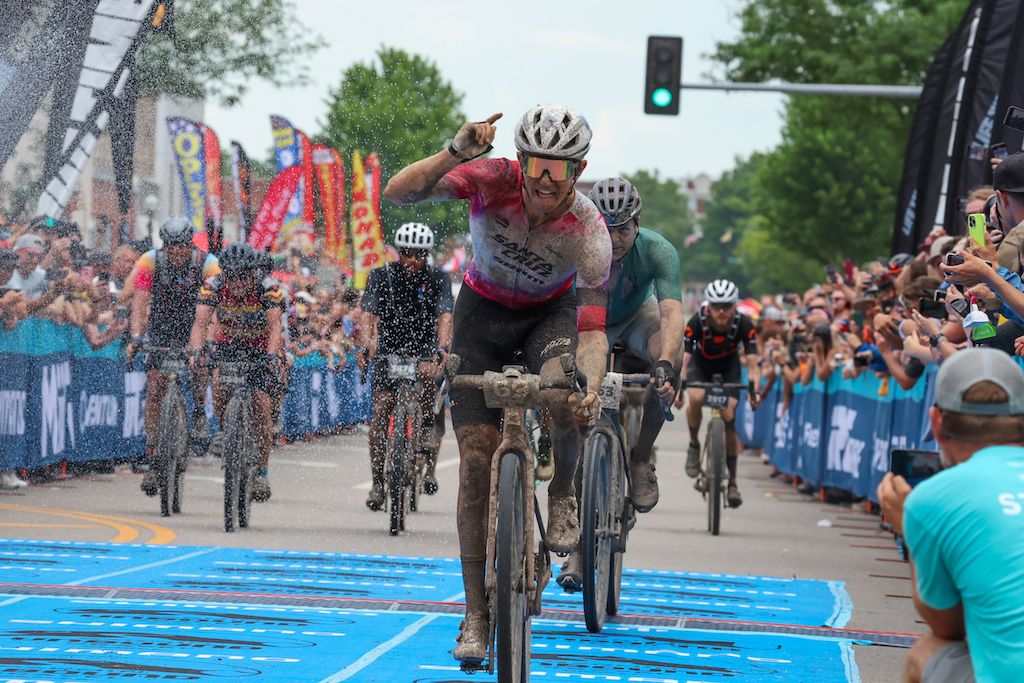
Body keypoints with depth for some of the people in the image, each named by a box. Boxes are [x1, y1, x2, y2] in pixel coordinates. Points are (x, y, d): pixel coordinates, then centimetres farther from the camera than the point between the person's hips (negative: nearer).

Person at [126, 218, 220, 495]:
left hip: (194, 329, -1)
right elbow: (140, 302, -23)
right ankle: (153, 459, -6)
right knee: (155, 388, -10)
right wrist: (135, 337, -37)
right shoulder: (149, 262, -18)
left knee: (201, 364, -30)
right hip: (161, 331, 1)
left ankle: (199, 410, 2)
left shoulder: (207, 264, -20)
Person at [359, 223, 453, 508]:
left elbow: (445, 318, -19)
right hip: (389, 351, 0)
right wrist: (367, 345, -36)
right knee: (381, 409, -13)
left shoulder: (437, 279, -6)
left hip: (424, 350, 0)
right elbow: (368, 316, -16)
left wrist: (441, 351, -37)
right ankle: (378, 481, -7)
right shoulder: (381, 277, -5)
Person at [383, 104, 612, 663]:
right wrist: (455, 152, -52)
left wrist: (592, 388, -49)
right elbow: (397, 193, -36)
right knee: (476, 457, -9)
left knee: (563, 397, -35)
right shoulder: (493, 180, -28)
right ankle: (476, 615, -3)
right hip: (484, 308, 1)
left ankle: (562, 492, -1)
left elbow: (592, 329, -30)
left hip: (551, 311, 0)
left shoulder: (589, 232, -28)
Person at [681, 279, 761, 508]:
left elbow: (752, 364, -28)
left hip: (728, 366, 1)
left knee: (728, 417, -13)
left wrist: (753, 389, -45)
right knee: (696, 398, -32)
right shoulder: (697, 322, -32)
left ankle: (732, 482, -3)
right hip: (700, 363, -1)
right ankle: (694, 445, -4)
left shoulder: (744, 325, -29)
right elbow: (684, 359, -33)